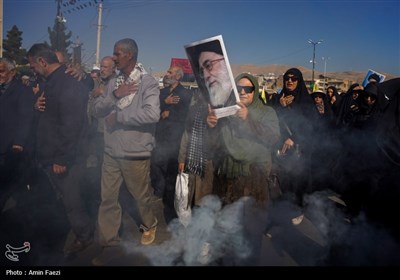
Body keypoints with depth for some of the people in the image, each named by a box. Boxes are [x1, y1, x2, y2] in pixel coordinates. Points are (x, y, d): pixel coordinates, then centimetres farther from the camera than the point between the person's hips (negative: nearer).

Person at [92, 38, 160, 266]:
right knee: (108, 199, 10)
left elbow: (152, 114, -27)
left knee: (142, 196, 15)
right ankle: (111, 244, 26)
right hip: (111, 151, 6)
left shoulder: (148, 82, -12)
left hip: (135, 152, -5)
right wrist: (114, 95, -13)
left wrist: (119, 115, -18)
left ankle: (150, 225, 44)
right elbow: (97, 110, 4)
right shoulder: (114, 83, 8)